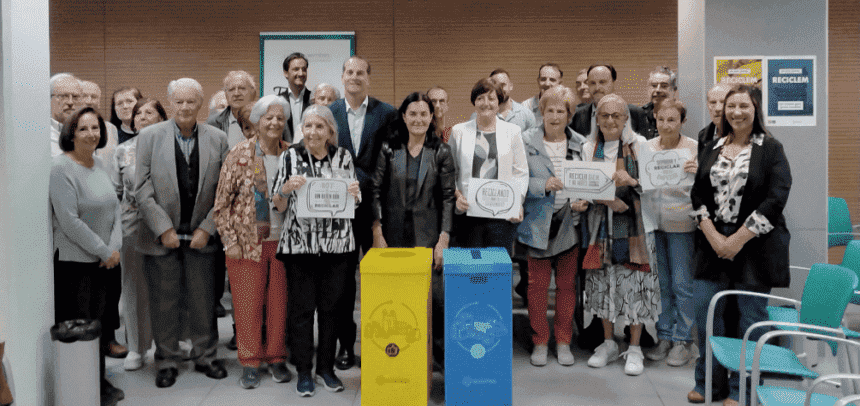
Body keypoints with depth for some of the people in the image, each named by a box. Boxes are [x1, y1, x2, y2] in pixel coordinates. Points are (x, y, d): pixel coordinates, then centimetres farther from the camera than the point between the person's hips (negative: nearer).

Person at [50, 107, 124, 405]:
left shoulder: (101, 165, 10)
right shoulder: (61, 168, -13)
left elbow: (114, 208, 12)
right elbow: (69, 221, -18)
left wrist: (115, 246, -3)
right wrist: (105, 251, -12)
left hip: (103, 261, 7)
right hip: (73, 262, -7)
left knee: (100, 323, 13)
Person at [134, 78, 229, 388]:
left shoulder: (217, 139, 2)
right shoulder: (150, 136, -1)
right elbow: (142, 189, -4)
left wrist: (207, 228, -6)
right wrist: (163, 229, -10)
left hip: (201, 235, 1)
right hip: (162, 235, -1)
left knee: (202, 301, 9)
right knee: (164, 301, 7)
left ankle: (205, 356, 26)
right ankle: (167, 361, 22)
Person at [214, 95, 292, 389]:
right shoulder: (239, 154, -3)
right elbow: (222, 201, -2)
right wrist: (230, 241, -6)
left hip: (283, 241, 2)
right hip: (248, 241, -2)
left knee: (280, 301, 7)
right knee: (248, 302, 3)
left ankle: (277, 358, 22)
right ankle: (250, 363, 16)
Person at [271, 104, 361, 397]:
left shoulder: (343, 157, 6)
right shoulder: (290, 157, 1)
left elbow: (355, 202, 12)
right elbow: (278, 206, 2)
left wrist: (354, 193, -9)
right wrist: (286, 188, -17)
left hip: (337, 243, 2)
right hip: (299, 244, -1)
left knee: (331, 306, 8)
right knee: (302, 307, 3)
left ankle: (326, 368, 23)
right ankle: (303, 372, 16)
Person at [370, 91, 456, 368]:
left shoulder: (441, 152, 3)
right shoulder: (388, 149, 5)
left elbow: (448, 197, 1)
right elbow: (377, 192, 4)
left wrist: (444, 239, -6)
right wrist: (377, 234, -2)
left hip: (428, 235, -1)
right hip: (394, 234, 1)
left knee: (435, 294, -6)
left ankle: (442, 353, 10)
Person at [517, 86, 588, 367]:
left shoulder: (580, 144, 7)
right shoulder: (527, 142, -1)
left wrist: (582, 202, -9)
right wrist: (544, 185, -22)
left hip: (569, 222, 2)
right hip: (538, 224, -2)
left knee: (567, 284, 9)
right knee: (537, 284, 4)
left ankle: (563, 342, 23)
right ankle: (540, 342, 19)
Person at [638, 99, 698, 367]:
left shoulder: (694, 148, -4)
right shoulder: (647, 147, 7)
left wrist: (698, 173, -25)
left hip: (682, 224, -4)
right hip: (653, 223, 4)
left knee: (682, 284, 0)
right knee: (661, 284, 10)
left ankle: (682, 341, 12)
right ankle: (664, 337, 22)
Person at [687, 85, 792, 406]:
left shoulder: (771, 149, -1)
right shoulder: (710, 151, 11)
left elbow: (776, 198, -10)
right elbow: (698, 196, 6)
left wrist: (738, 240, -15)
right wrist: (713, 237, -8)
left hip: (755, 244, -3)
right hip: (714, 242, 4)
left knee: (751, 314, 2)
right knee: (704, 309, 3)